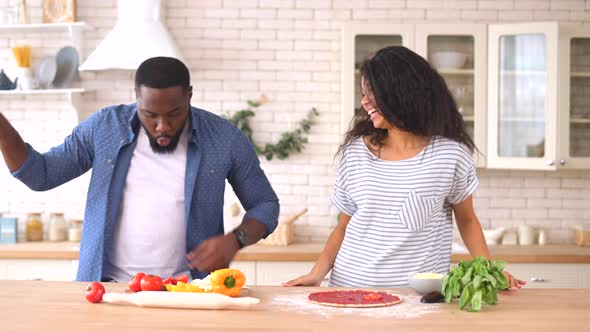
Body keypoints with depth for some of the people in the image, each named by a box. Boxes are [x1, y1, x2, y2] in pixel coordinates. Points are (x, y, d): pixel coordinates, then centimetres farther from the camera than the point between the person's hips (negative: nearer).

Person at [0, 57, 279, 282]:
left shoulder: (225, 139, -1)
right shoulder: (105, 126, 3)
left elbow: (266, 205, 9)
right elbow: (40, 174, 10)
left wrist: (235, 240, -11)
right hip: (109, 286, 1)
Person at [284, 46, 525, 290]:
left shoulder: (450, 153, 0)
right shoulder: (355, 151, 7)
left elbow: (467, 220, 13)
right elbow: (344, 227, 13)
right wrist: (317, 274, -2)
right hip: (352, 286, 2)